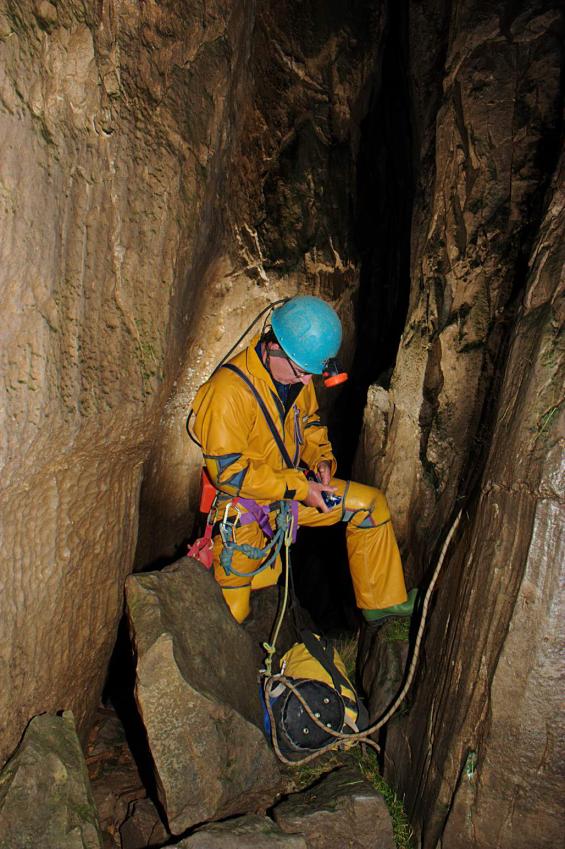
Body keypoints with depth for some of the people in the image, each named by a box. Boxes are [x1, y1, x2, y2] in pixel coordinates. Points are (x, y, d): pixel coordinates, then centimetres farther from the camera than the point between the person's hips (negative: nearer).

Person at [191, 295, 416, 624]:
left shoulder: (298, 376, -2)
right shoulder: (228, 391, -28)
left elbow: (310, 423, 16)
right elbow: (229, 472, -26)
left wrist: (321, 459, -4)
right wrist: (299, 488, -24)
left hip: (294, 488, 7)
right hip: (242, 502, -7)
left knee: (371, 504, 1)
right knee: (235, 609, -12)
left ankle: (384, 600, 13)